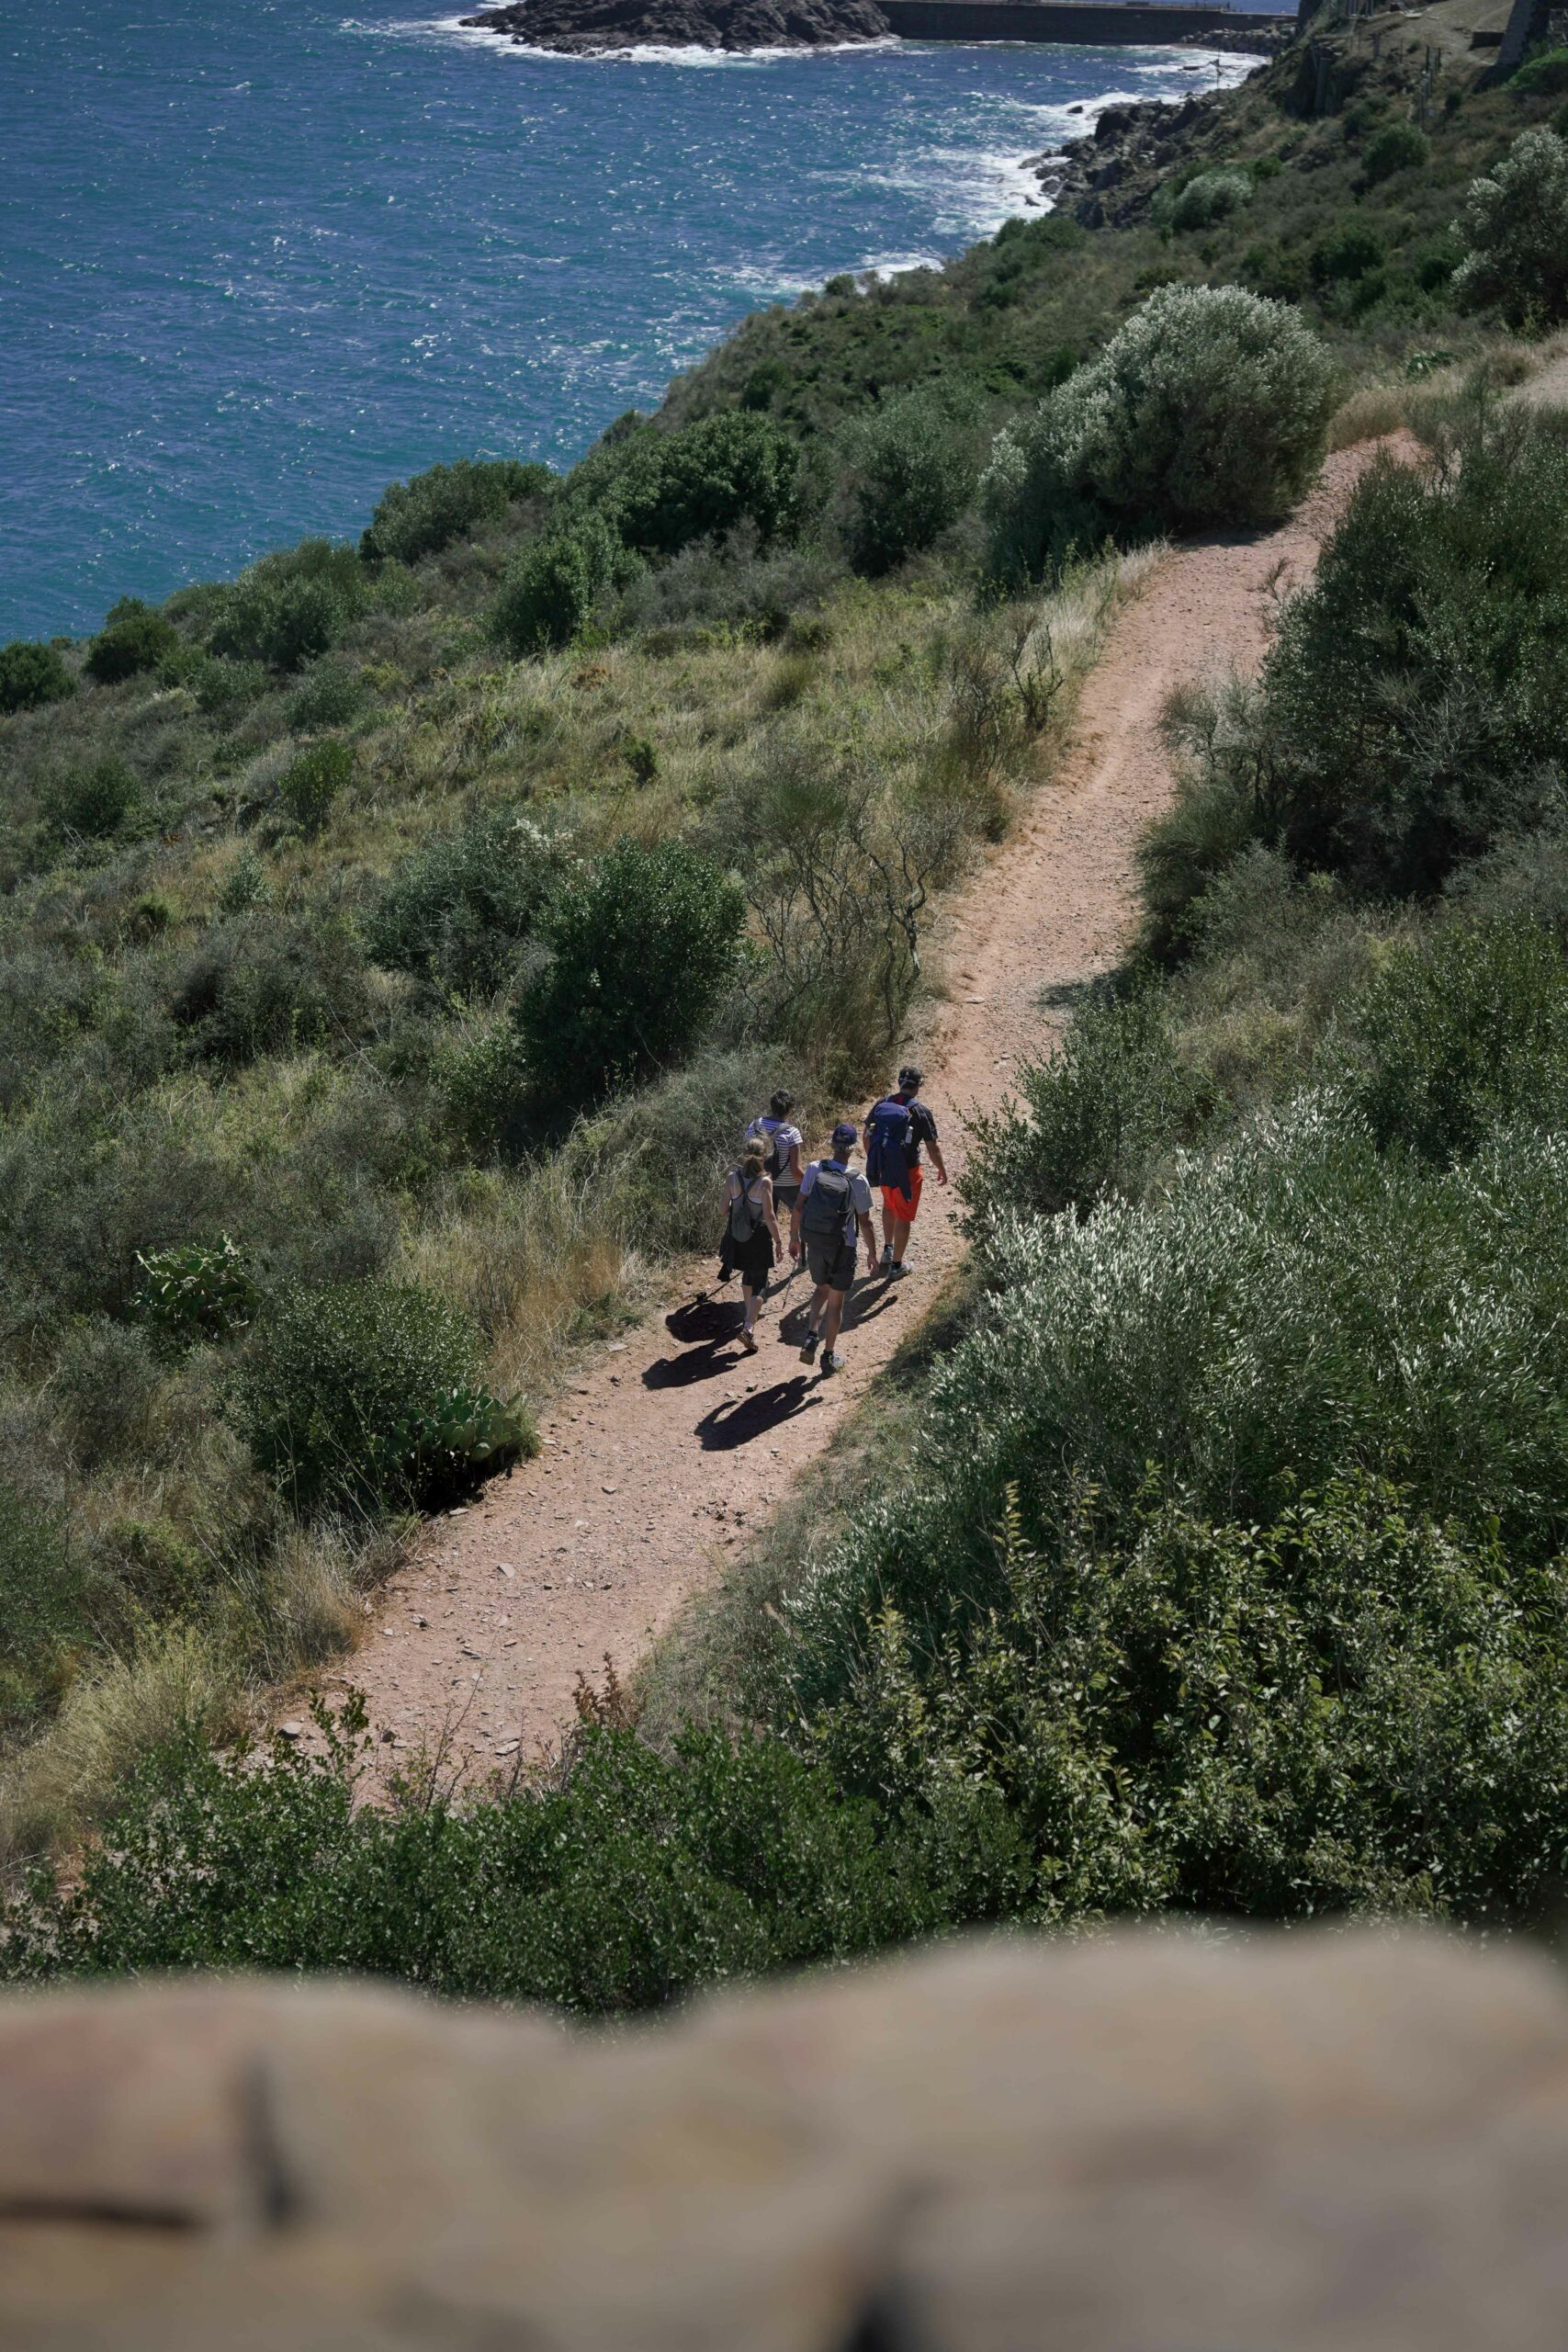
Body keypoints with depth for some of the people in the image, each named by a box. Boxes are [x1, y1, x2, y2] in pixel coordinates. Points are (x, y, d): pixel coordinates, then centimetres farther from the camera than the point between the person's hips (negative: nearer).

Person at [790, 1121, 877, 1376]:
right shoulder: (858, 1181, -18)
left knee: (822, 1288, 25)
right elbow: (865, 1223, -11)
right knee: (836, 1301, 11)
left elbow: (799, 1207, -5)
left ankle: (811, 1336, 5)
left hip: (814, 1243, 3)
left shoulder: (814, 1170, -11)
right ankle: (829, 1356, 21)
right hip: (842, 1249, -3)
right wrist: (872, 1254, 3)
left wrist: (794, 1238, 10)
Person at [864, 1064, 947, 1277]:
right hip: (907, 1172, -4)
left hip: (882, 1169, 5)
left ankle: (887, 1250, 38)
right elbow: (932, 1147, -12)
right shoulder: (920, 1111, -16)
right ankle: (897, 1264, 17)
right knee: (903, 1217, 9)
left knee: (889, 1206, 30)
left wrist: (873, 1160, 22)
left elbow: (867, 1135, 6)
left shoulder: (881, 1104, -3)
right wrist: (942, 1170, 5)